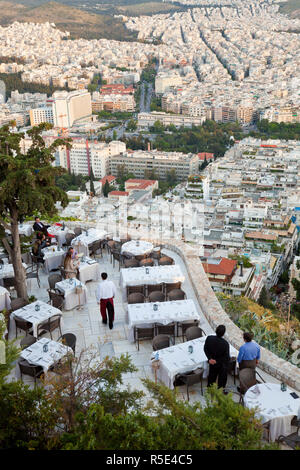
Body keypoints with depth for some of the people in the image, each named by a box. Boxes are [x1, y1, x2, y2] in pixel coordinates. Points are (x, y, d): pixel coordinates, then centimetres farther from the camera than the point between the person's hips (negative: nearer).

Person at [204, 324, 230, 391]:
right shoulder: (225, 343, -34)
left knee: (212, 375, 28)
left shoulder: (209, 338, -24)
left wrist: (210, 358, -8)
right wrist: (217, 361, -14)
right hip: (222, 364, -4)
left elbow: (206, 349, -11)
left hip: (212, 362, 4)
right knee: (222, 377, 23)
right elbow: (226, 356, -24)